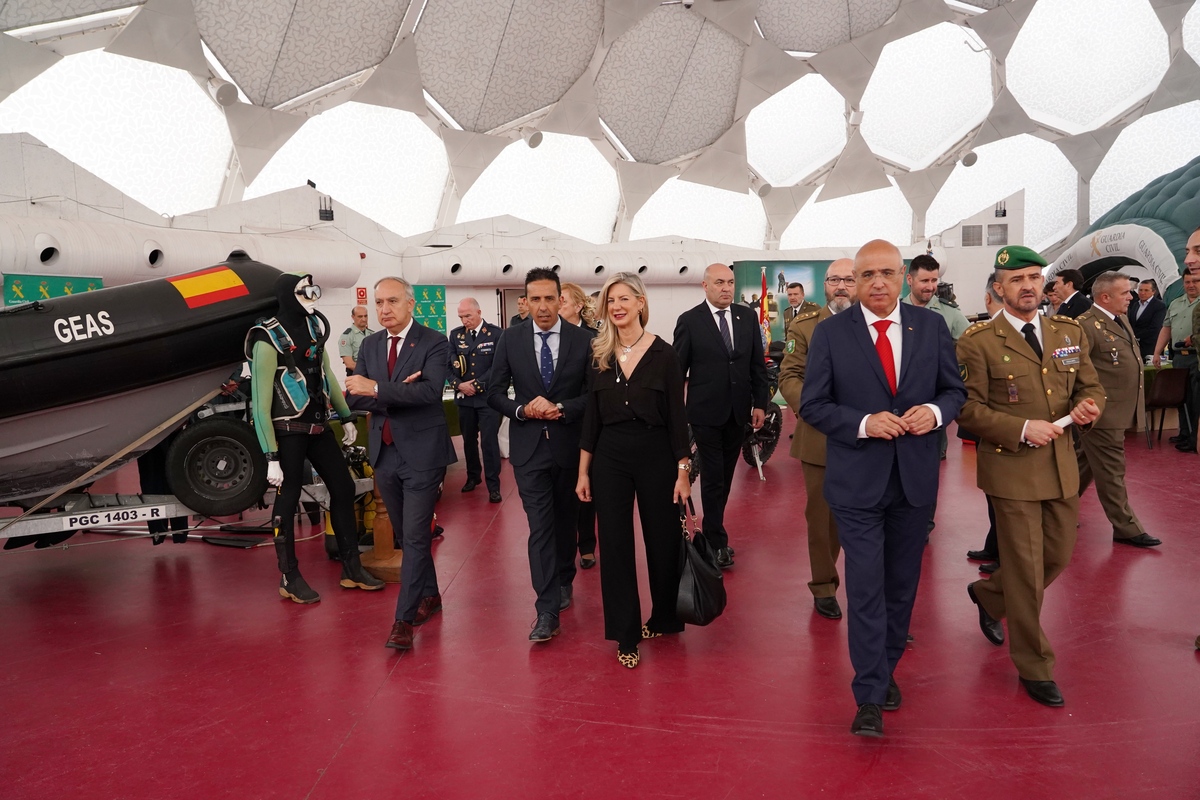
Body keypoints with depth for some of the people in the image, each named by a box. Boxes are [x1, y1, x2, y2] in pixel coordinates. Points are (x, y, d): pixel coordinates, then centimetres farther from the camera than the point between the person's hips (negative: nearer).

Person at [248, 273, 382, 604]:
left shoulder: (314, 326, 4)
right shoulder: (269, 340, -15)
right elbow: (260, 403, -16)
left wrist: (346, 417, 17)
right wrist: (271, 456, -19)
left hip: (318, 426, 7)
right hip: (289, 430, -7)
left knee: (343, 488, 9)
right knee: (288, 499, 3)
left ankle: (351, 568, 22)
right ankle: (289, 578, 19)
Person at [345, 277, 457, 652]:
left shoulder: (434, 343, -8)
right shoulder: (369, 345, 9)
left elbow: (430, 390, -23)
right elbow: (355, 397, 1)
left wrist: (378, 389, -27)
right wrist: (399, 393, -15)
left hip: (422, 452, -6)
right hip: (385, 452, 6)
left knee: (416, 536, -5)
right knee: (406, 534, 17)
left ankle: (404, 619, 2)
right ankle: (429, 594, 34)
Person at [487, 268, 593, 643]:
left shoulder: (582, 339, -4)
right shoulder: (510, 339, -1)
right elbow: (495, 393, 2)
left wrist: (561, 409, -18)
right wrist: (522, 410, -16)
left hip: (570, 443, 1)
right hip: (529, 446, -1)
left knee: (566, 520, 17)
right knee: (540, 526, -4)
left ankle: (564, 581, 39)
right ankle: (547, 610, -1)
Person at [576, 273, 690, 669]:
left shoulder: (663, 354, -5)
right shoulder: (600, 355, 4)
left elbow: (677, 417, -5)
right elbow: (592, 416, 6)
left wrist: (683, 471, -8)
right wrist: (583, 472, 5)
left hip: (656, 456, -2)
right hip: (609, 458, 3)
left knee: (663, 541, 9)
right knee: (615, 546, 5)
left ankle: (664, 618, 33)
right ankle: (626, 634, 19)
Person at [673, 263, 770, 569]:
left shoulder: (748, 318, 4)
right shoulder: (689, 321, -6)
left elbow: (758, 364, 8)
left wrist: (760, 403, 4)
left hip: (739, 411, 4)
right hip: (706, 412, -4)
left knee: (726, 475, 13)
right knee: (713, 476, 1)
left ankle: (712, 528, 29)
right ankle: (717, 542, 11)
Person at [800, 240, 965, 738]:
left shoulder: (931, 327, 2)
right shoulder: (831, 333, -6)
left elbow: (955, 389, 8)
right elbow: (812, 406, -6)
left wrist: (936, 410, -14)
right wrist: (864, 423, -21)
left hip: (916, 477, 4)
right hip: (857, 481, -3)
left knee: (902, 584, 16)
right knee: (866, 589, -2)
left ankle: (885, 669, 37)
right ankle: (870, 697, 10)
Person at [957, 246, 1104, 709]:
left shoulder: (1069, 332, 8)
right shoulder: (978, 341, -10)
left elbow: (1091, 385, 14)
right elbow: (968, 407, -12)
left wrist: (1089, 405, -8)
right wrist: (1023, 428, -21)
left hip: (1062, 467, 6)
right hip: (1011, 468, -6)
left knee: (1058, 558, 17)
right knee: (1026, 572, 3)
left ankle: (988, 594, 45)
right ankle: (1034, 667, 22)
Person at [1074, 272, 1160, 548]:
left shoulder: (1122, 319, 12)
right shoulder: (1086, 325, -19)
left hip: (1121, 410, 9)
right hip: (1103, 412, -9)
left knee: (1085, 463, 18)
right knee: (1111, 472, 2)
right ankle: (1126, 528, 11)